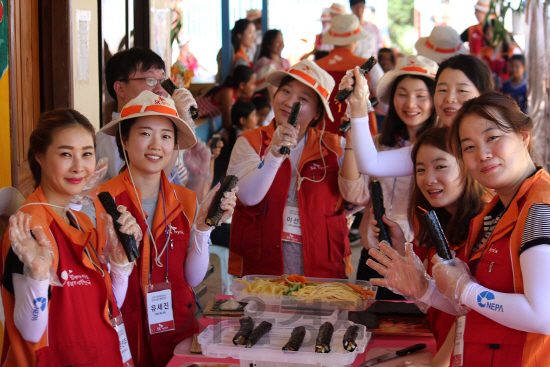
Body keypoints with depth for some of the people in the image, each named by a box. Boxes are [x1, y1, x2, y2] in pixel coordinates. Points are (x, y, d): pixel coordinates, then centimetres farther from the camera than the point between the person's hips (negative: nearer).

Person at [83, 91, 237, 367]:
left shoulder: (186, 202, 1)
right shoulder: (98, 204, -12)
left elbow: (192, 279, 1)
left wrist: (203, 225, -10)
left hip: (177, 331, 4)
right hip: (120, 337, -3)